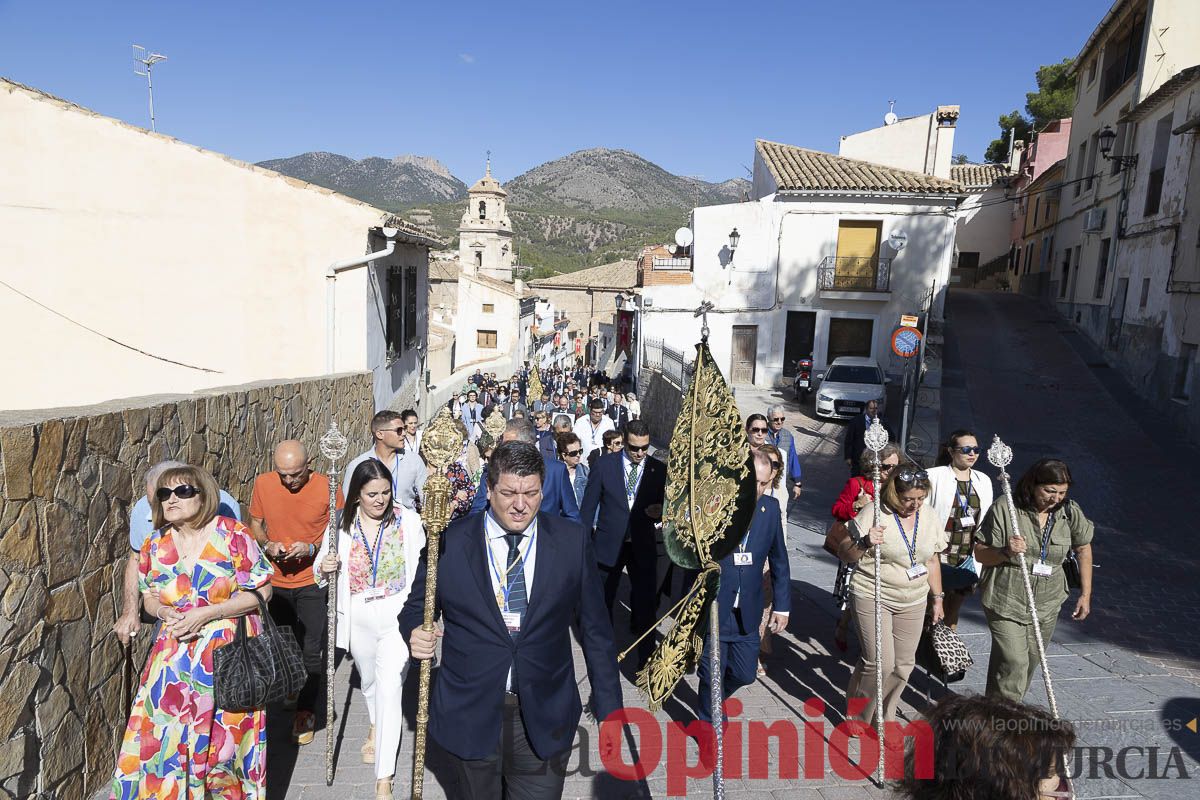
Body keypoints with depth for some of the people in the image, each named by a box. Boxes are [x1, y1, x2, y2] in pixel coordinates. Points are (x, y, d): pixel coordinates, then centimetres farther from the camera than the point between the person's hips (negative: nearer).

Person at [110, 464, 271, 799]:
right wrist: (164, 612, -9)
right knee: (161, 736, 5)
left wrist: (205, 614, -17)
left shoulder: (232, 535, -13)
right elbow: (149, 596, 15)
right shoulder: (155, 544, 2)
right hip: (174, 655, 4)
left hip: (227, 653, -4)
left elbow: (262, 591, -11)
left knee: (223, 736, 4)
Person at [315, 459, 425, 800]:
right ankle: (377, 725, 56)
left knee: (390, 688, -9)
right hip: (358, 617, 3)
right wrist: (323, 569, -19)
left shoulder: (408, 521, -9)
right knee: (369, 681, 24)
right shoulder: (342, 525, -5)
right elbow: (322, 574, 4)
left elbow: (422, 570, -3)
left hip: (397, 615, -3)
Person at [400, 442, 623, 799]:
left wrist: (608, 709, 4)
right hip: (470, 717, 1)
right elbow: (416, 607, 6)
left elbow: (594, 628, 2)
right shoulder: (448, 541, -6)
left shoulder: (572, 541, -4)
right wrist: (416, 633, -17)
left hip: (544, 721, 0)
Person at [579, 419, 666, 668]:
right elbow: (589, 505, -1)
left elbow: (665, 507, 6)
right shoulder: (604, 465, -5)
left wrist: (659, 512, -18)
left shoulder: (659, 469, -3)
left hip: (643, 546, 0)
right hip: (608, 544, 0)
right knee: (602, 603, 15)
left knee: (646, 605, 2)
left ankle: (646, 659, 16)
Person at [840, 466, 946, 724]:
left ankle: (884, 718, 31)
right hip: (872, 598, -6)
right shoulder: (873, 514, -15)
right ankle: (856, 717, 16)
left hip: (913, 602, 6)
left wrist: (937, 598, 18)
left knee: (903, 663, 10)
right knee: (880, 662, -9)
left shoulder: (929, 519, 4)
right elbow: (844, 555, -15)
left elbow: (932, 561, 16)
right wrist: (864, 543, -34)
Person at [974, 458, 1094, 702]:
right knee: (1012, 662, -12)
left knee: (1030, 663, 15)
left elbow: (1083, 549, 15)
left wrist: (1086, 595, 14)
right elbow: (980, 554, -9)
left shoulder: (1070, 513, -2)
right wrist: (1005, 552, -30)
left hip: (1046, 605, 5)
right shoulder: (1003, 509, -14)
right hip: (1005, 602, -4)